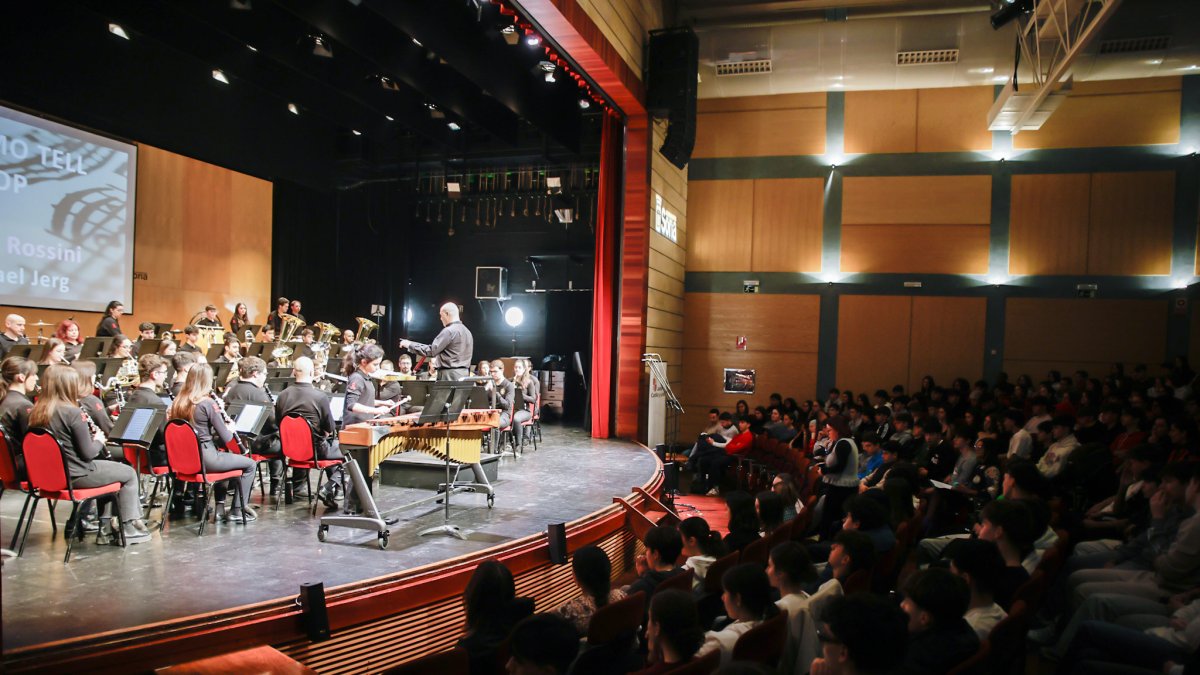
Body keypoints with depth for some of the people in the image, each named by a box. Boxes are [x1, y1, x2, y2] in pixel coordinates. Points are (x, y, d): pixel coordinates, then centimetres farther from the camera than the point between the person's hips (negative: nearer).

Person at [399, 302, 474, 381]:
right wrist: (438, 359, 27)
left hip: (450, 376, -9)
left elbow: (431, 350, -16)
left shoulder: (449, 331, -13)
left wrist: (409, 344, -6)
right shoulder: (467, 332, 15)